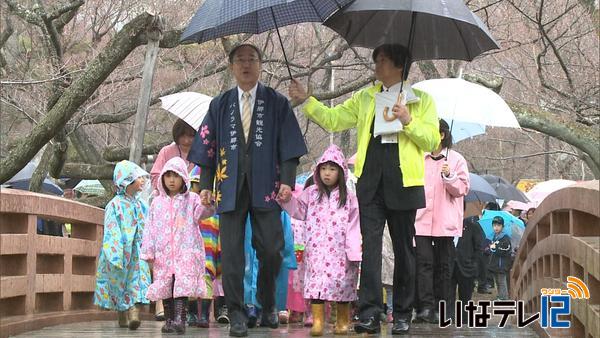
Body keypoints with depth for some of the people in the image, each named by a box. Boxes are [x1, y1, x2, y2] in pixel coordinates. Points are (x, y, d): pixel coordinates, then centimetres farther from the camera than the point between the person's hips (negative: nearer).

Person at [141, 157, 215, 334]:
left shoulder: (192, 199, 5)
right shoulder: (157, 202, 13)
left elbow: (200, 213, -12)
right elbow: (150, 228, 12)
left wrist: (207, 205, -36)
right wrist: (148, 253, 6)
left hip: (186, 251, -4)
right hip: (163, 253, 4)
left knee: (182, 284, -16)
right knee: (164, 286, 6)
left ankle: (180, 319, -22)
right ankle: (169, 320, 15)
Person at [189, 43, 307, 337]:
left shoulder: (277, 103, 9)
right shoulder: (220, 105, 14)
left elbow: (288, 145, 3)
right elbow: (207, 147, 12)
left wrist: (287, 180, -8)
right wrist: (205, 184, 3)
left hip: (265, 186, -1)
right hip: (230, 186, 1)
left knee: (271, 249, -5)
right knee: (231, 252, -2)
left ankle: (268, 306, 18)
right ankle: (236, 314, 3)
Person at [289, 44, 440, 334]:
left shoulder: (421, 100, 7)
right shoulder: (365, 97, 17)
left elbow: (433, 141, 1)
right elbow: (333, 120, 13)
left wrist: (409, 121, -14)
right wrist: (306, 101, 3)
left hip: (403, 181, -2)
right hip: (370, 180, 2)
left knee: (403, 248, 5)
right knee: (370, 245, -7)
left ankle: (402, 315, 13)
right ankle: (370, 314, -11)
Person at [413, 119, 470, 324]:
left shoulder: (456, 160, 6)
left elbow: (463, 189, 2)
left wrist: (449, 176, -14)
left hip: (445, 221, -1)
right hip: (422, 219, 1)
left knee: (443, 265, 3)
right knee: (424, 262, -10)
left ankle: (441, 309, 9)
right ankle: (425, 306, -15)